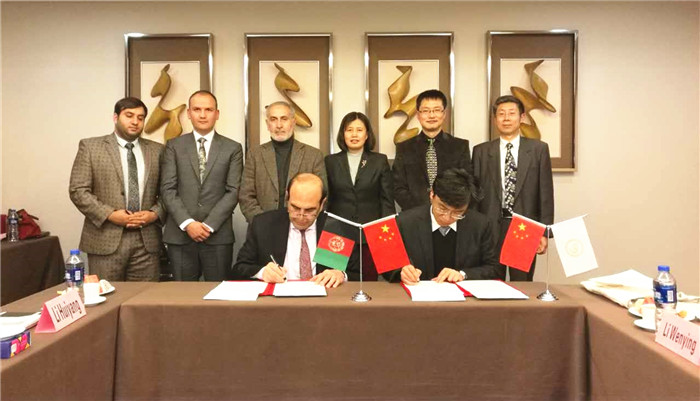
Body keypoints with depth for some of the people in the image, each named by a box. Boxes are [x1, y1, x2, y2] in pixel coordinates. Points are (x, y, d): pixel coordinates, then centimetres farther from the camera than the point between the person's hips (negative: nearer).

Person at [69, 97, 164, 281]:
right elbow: (78, 190, -1)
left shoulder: (157, 150, 11)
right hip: (105, 240, -2)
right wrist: (110, 214, -12)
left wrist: (155, 214, -8)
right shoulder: (90, 147, 4)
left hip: (147, 240, 2)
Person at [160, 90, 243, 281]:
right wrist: (187, 223, -10)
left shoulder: (233, 148, 6)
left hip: (218, 235, -1)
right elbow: (168, 189, 2)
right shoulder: (174, 146, 8)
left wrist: (209, 225, -10)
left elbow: (233, 191, -1)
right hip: (180, 235, 1)